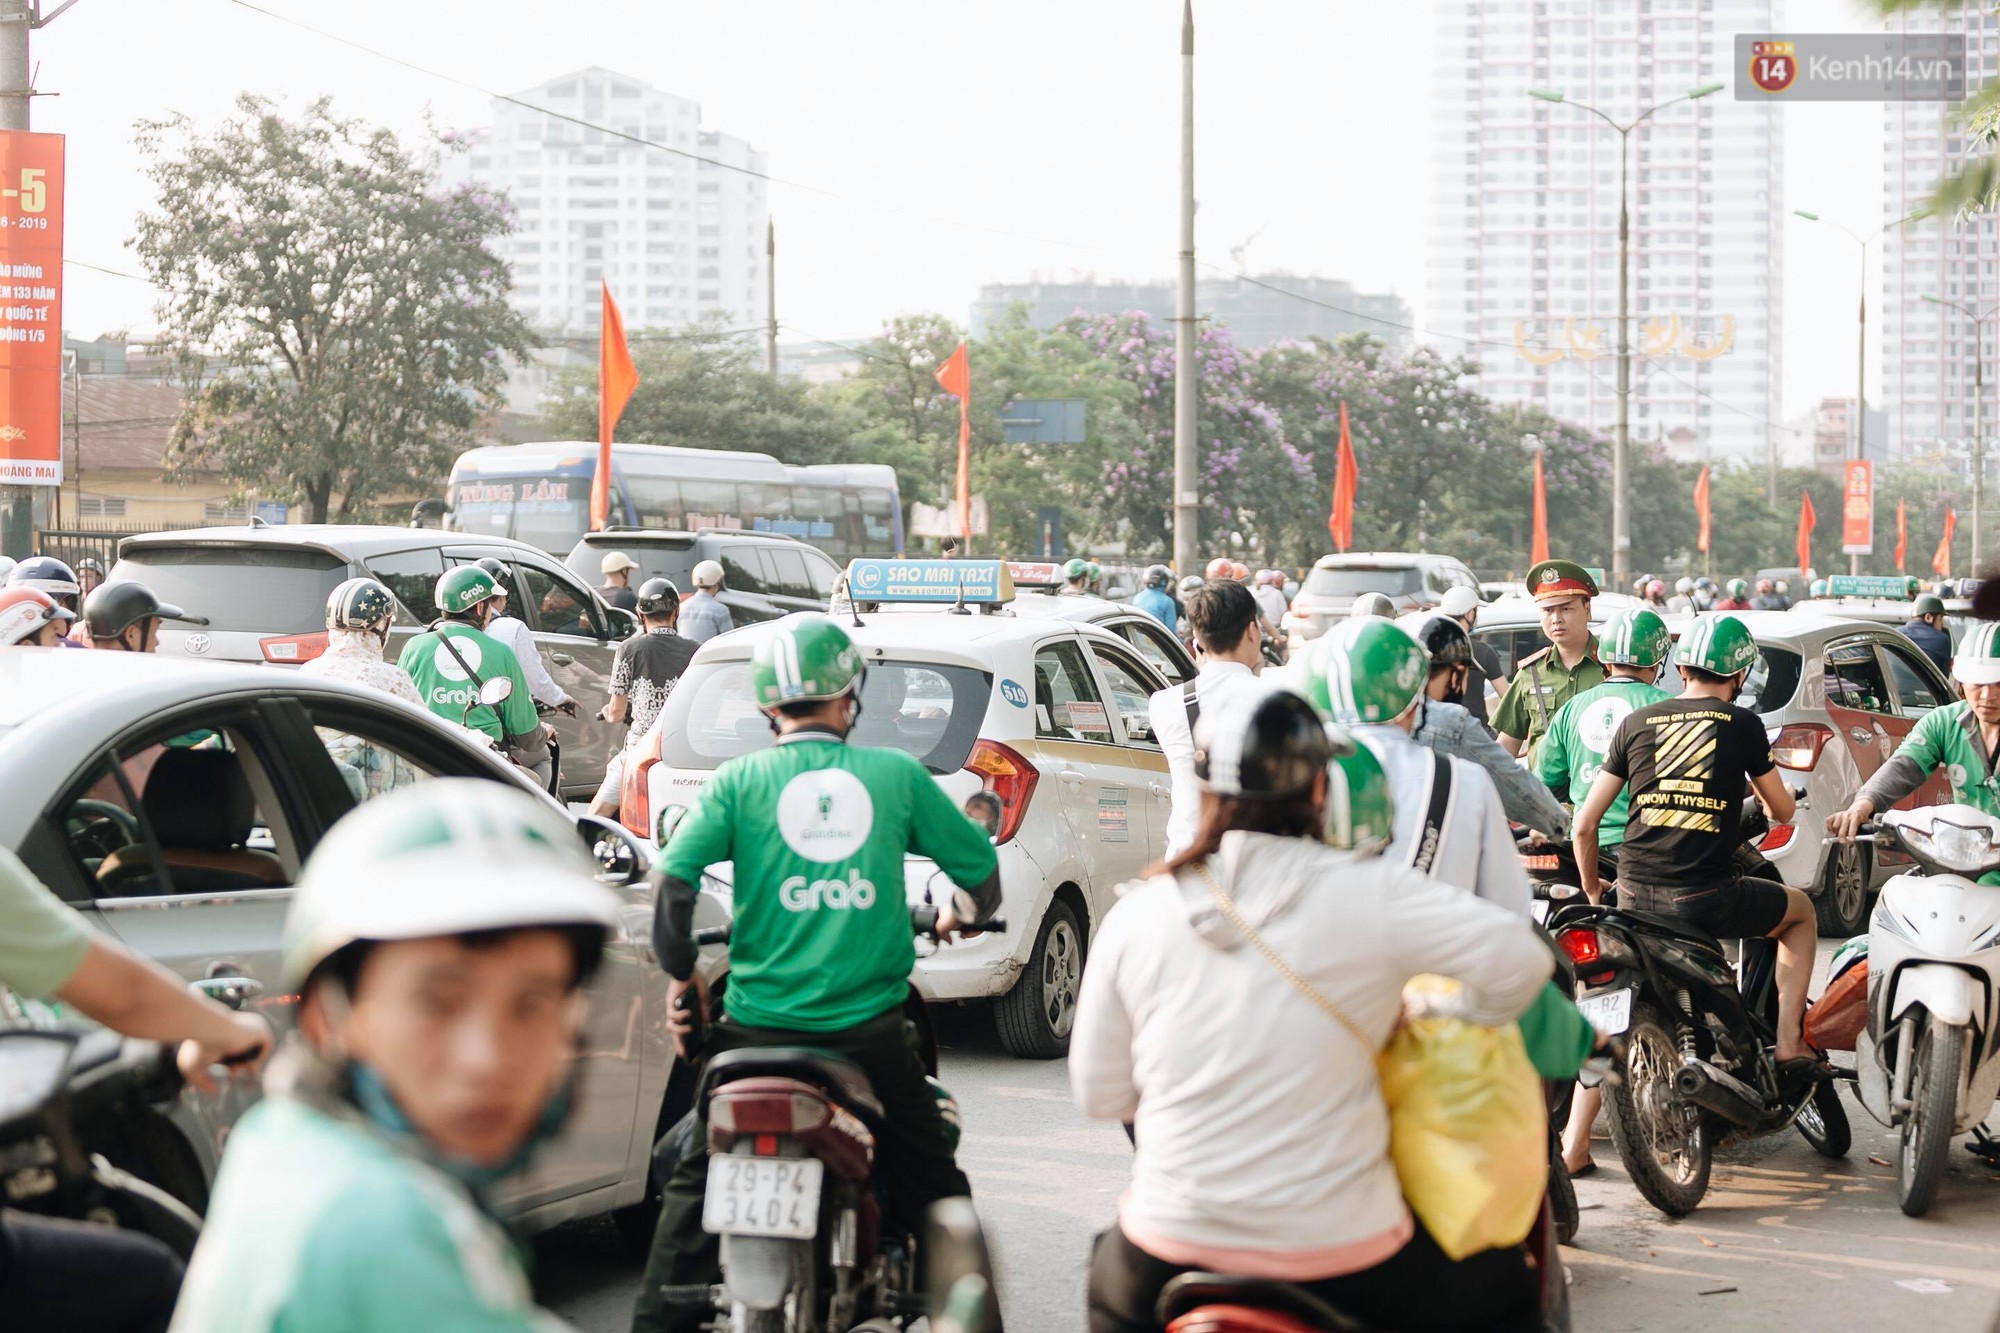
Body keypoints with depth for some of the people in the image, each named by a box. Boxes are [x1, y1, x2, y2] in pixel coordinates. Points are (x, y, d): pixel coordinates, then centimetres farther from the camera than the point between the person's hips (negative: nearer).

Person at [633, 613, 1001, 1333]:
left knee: (697, 1185, 15)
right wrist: (960, 916, 32)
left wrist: (680, 977, 8)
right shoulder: (896, 775, 2)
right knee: (933, 1191, 15)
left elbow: (671, 881, -8)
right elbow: (982, 869, 9)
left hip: (760, 1026, 0)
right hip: (871, 1027, 0)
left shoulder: (739, 781, 0)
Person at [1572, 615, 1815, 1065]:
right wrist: (1765, 801, 40)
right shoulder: (1743, 725, 2)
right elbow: (1783, 811, 16)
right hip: (1708, 898, -3)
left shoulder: (1636, 723, 8)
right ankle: (1788, 1045, 15)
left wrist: (1592, 889, 24)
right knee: (1802, 912, 25)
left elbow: (1585, 824, 8)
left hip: (1636, 893, 3)